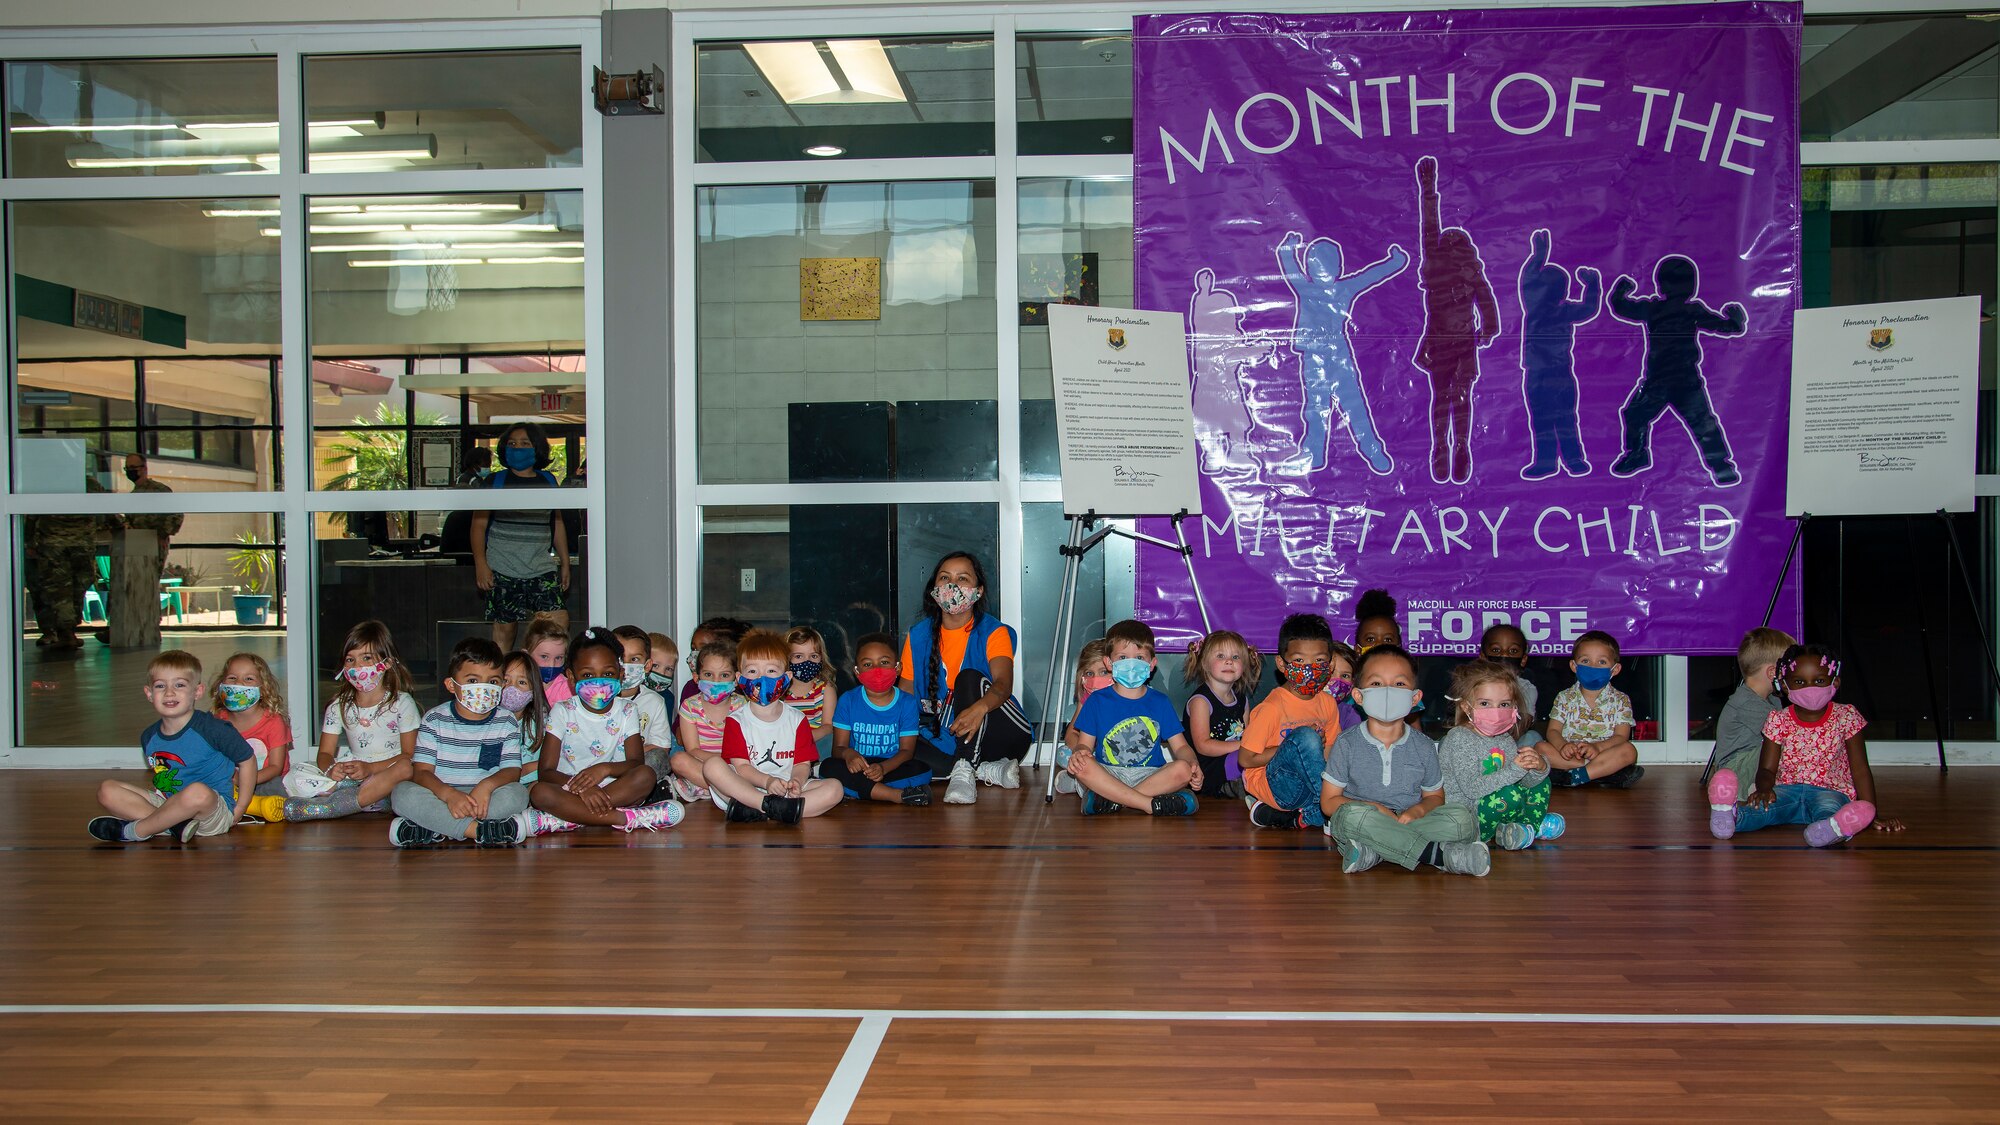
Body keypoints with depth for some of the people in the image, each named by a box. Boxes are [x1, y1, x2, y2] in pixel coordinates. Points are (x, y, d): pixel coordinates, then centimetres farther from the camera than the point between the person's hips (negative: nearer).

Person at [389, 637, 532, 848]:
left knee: (517, 793, -30)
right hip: (440, 796, 0)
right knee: (402, 793, -28)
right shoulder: (435, 719, 2)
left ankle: (434, 831, -31)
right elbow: (421, 771, -7)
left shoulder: (506, 722, 5)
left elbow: (512, 770, -2)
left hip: (485, 799, 1)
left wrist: (487, 785, -26)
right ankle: (479, 831, -34)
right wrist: (448, 794, -29)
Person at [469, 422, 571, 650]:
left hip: (542, 569, 2)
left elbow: (557, 524, 20)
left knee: (559, 622, -10)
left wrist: (565, 563, 16)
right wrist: (480, 563, -9)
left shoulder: (548, 481, 13)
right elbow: (478, 525, 2)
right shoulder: (495, 482, 5)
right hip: (503, 569, -2)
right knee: (504, 627, 0)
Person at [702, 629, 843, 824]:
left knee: (834, 788, -21)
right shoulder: (736, 720, 2)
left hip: (787, 791, 2)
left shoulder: (797, 719, 8)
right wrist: (767, 782, -27)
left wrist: (796, 781, -22)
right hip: (744, 788, -2)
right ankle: (776, 808, -36)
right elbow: (740, 766, -7)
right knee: (712, 766, -28)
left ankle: (755, 811, -31)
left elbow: (803, 763, 3)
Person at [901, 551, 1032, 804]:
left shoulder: (992, 631, -8)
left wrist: (980, 707, -50)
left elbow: (1003, 684, -26)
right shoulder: (918, 636, 4)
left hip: (998, 735, -4)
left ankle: (964, 770, -36)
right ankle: (987, 771, -20)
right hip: (943, 736, 4)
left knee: (970, 678, -28)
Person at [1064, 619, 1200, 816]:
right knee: (1081, 766, -32)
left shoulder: (1160, 702, 10)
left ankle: (1111, 799, -29)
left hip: (1150, 776, 1)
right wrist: (1079, 752, -23)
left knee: (1183, 769, -28)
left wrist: (1192, 763, -15)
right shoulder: (1097, 700, 7)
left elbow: (1180, 746, 7)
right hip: (1107, 775, -1)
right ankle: (1151, 805, -32)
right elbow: (1085, 743, 3)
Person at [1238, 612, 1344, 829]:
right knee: (1305, 735, -31)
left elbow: (1330, 751, 13)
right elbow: (1246, 758, -14)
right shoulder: (1273, 707, -14)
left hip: (1302, 786, 7)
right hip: (1270, 784, -7)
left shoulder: (1328, 703, 5)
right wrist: (1298, 746, -13)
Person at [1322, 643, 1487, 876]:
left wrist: (1417, 810, -11)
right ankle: (1438, 854, -29)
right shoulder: (1347, 744, -2)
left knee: (1463, 818, -20)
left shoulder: (1423, 746, 6)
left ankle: (1373, 852, -29)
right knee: (1352, 814, -36)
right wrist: (1374, 808, -16)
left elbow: (1435, 796, 13)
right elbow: (1329, 802, -1)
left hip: (1409, 822, 3)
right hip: (1361, 826, -2)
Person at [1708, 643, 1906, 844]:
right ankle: (1731, 816, -62)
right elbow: (1767, 769, 1)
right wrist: (1764, 789, -24)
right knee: (1762, 804, -33)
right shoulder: (1778, 720, 4)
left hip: (1830, 791, -1)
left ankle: (1834, 827, -70)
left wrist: (1873, 813, -6)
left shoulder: (1846, 718, 2)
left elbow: (1860, 770, 4)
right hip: (1787, 789, 1)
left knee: (1829, 807, -39)